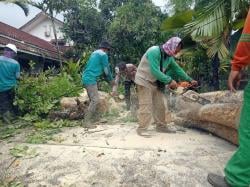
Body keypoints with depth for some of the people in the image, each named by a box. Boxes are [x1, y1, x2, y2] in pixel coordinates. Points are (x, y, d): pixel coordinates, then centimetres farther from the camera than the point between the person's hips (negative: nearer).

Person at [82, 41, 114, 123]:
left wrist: (108, 79, 27)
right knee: (95, 100, -8)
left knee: (93, 99, 14)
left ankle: (96, 117, 22)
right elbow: (107, 70, -3)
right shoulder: (103, 55, -6)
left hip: (86, 78, 10)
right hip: (91, 79, -10)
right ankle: (87, 120, -7)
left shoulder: (94, 53, 21)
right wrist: (111, 80, 14)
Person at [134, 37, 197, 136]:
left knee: (160, 105, 9)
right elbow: (155, 71, -31)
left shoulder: (169, 57, 2)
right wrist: (169, 80, -27)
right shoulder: (154, 51, -23)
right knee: (146, 105, -10)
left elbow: (177, 69, 12)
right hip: (144, 81, -8)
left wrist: (189, 80, 10)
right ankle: (142, 128, -1)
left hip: (156, 82, 8)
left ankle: (161, 126, 21)